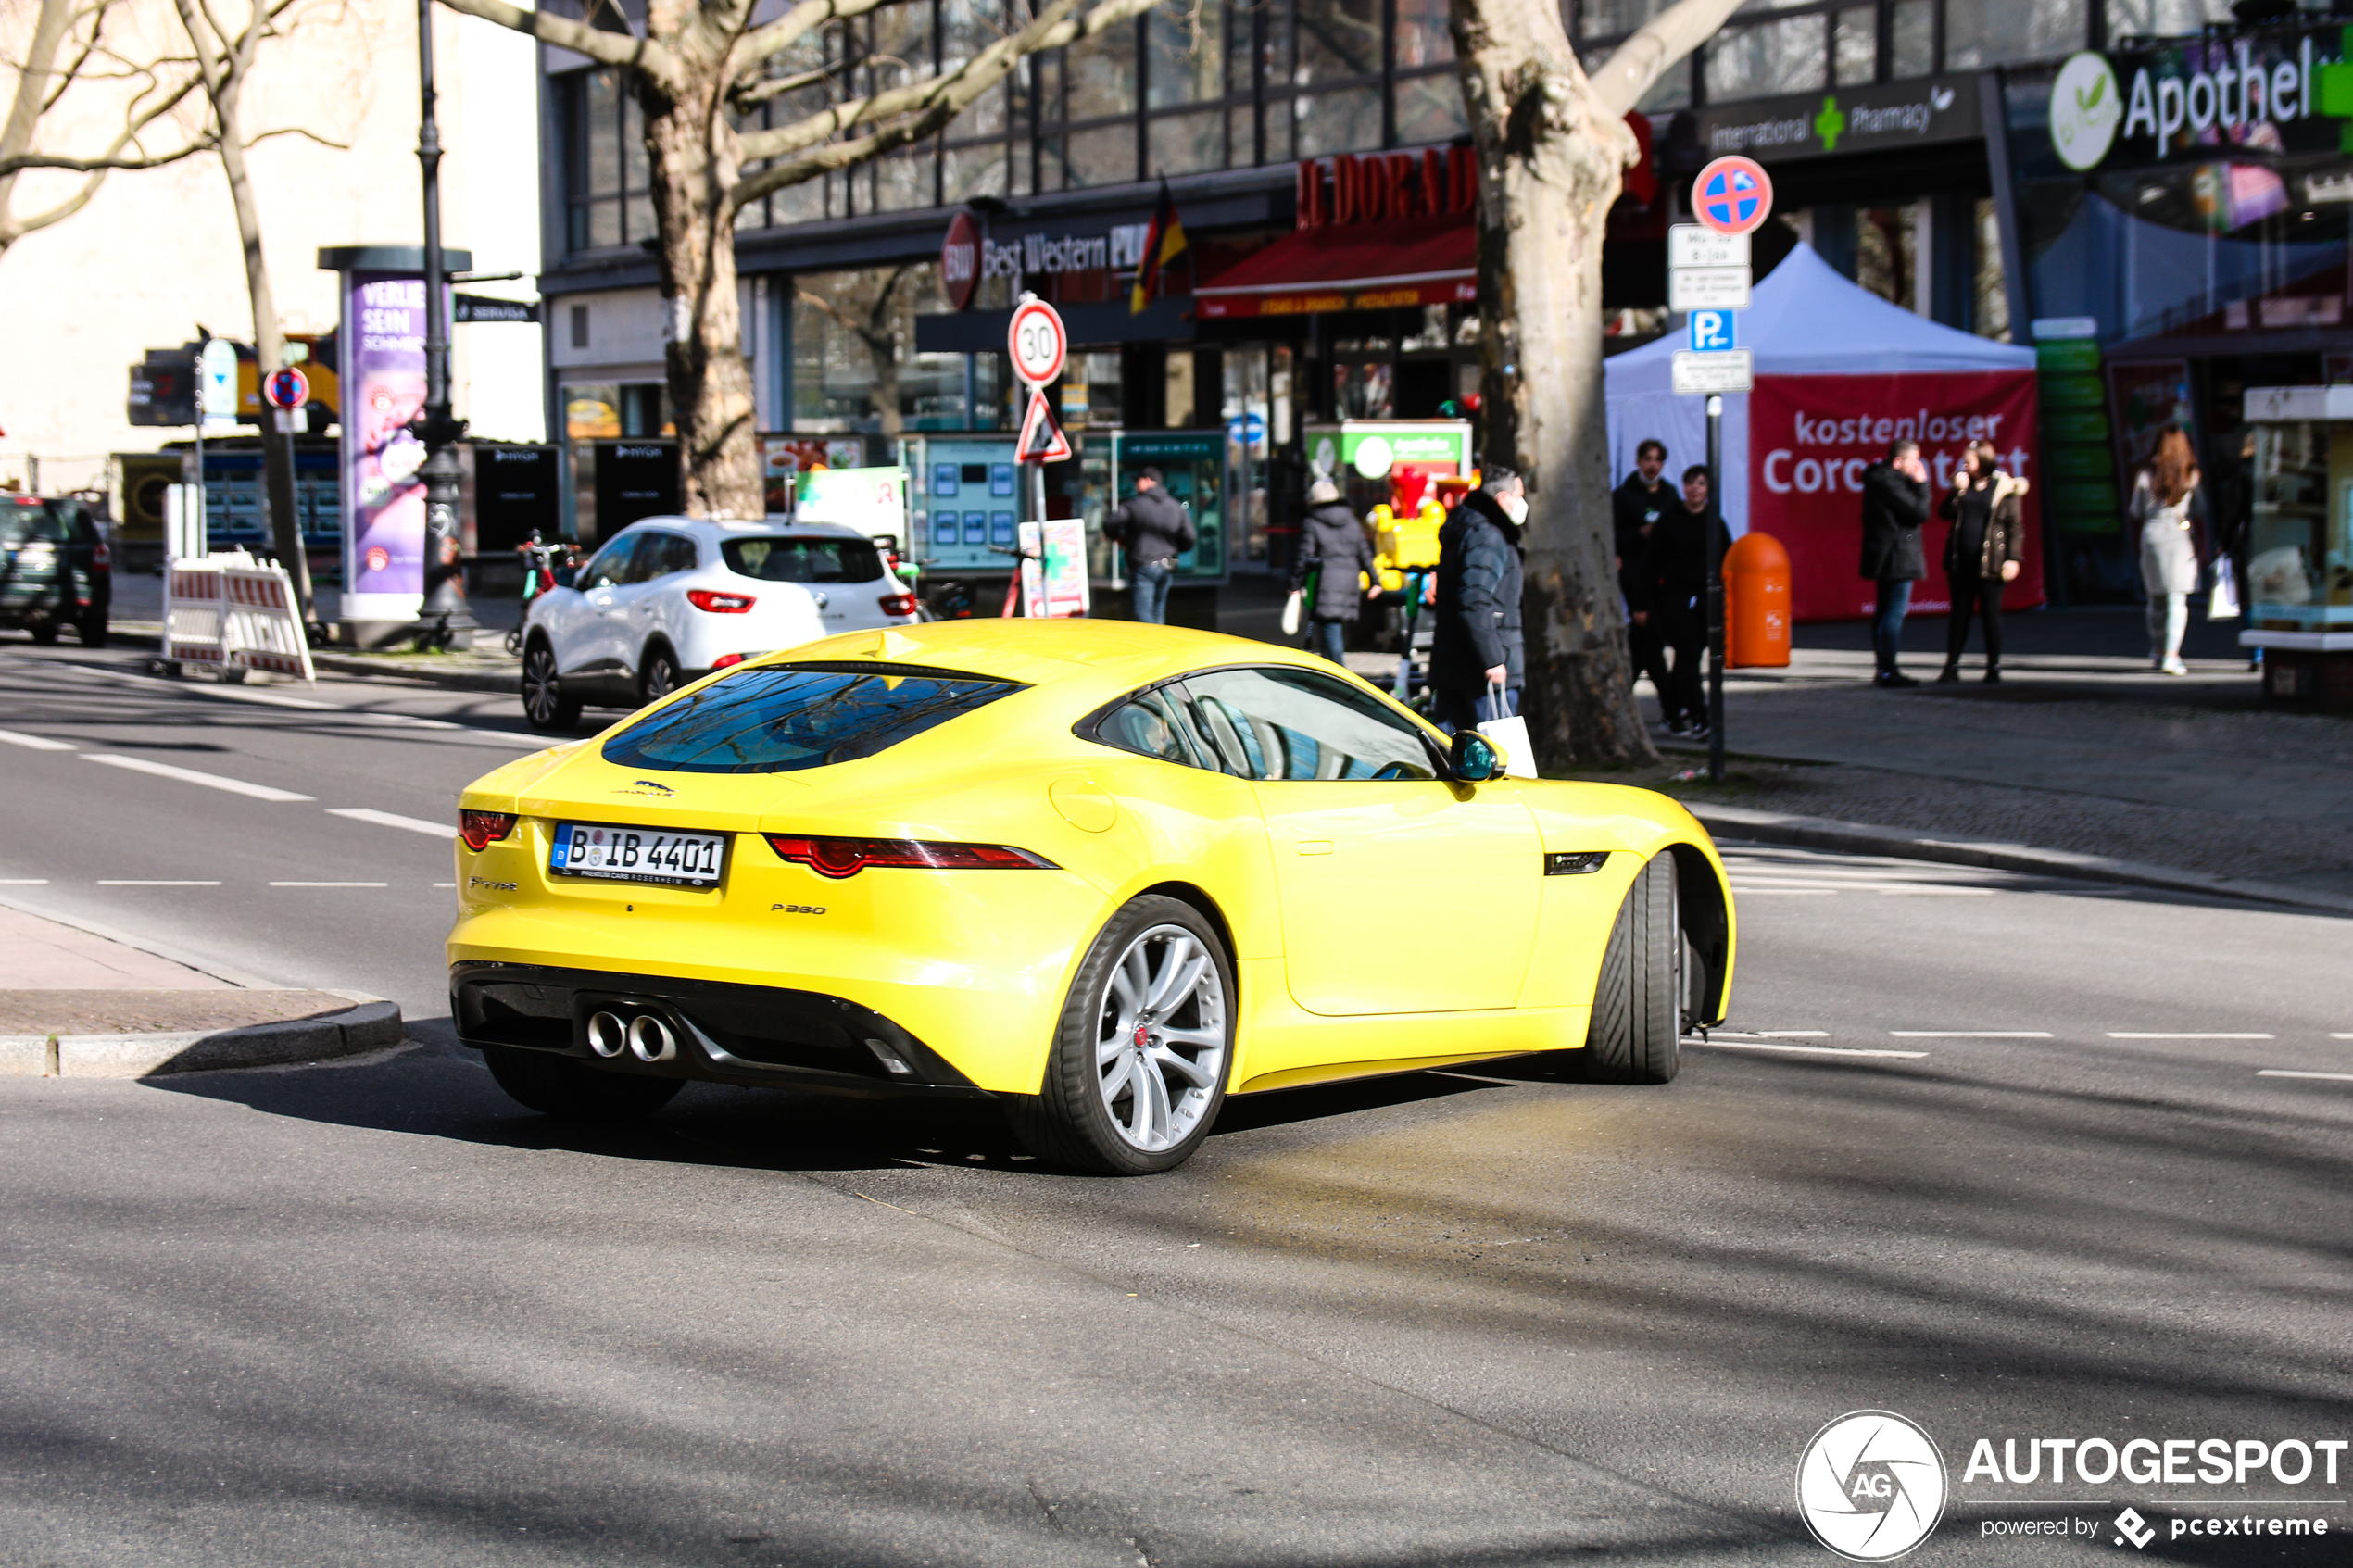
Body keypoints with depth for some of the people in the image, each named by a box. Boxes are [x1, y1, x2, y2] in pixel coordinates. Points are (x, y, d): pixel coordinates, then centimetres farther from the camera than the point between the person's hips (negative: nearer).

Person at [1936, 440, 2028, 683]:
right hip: (1960, 560, 4)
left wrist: (2013, 558, -10)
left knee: (1991, 613, 0)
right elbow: (1945, 513, 3)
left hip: (1989, 561, -4)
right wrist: (1957, 490, -9)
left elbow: (2015, 526, -3)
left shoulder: (2004, 488, -2)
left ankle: (1994, 668, 6)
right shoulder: (1962, 483, 10)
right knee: (1960, 611, 7)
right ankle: (1952, 666, 11)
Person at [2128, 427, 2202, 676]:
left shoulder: (2146, 476, 2)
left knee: (2156, 599, 14)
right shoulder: (2192, 476, -2)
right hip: (2181, 536, -2)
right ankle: (2171, 655, -13)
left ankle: (2157, 653, 23)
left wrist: (2127, 511, 28)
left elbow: (2136, 513, 6)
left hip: (2152, 534, 2)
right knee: (2178, 599, -3)